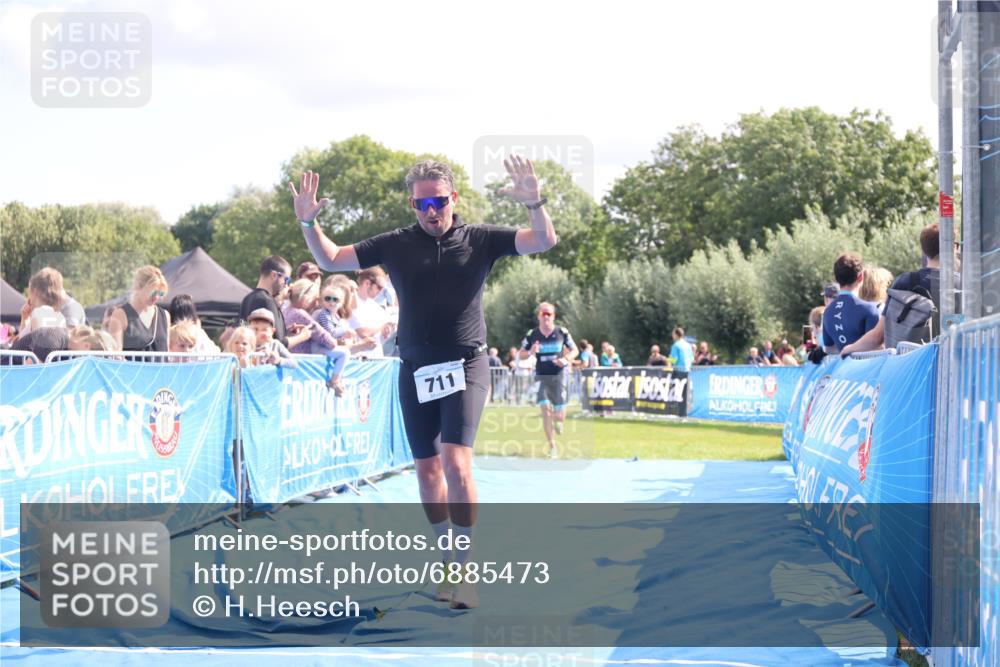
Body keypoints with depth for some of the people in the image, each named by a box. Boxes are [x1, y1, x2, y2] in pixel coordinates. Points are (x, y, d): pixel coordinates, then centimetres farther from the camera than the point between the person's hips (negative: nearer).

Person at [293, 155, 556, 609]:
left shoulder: (479, 240, 0)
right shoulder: (396, 245, 4)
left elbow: (544, 242, -7)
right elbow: (330, 259, 10)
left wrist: (534, 204, -26)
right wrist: (308, 223, -7)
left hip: (464, 366, -3)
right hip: (415, 369, 3)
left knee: (456, 462, -18)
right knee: (427, 469, 9)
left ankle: (463, 569, -12)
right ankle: (448, 560, 24)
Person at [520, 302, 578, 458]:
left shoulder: (562, 332, -2)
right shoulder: (532, 334, -2)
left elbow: (574, 350, 8)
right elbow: (521, 354, 6)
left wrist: (566, 359, -12)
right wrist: (530, 352, -16)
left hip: (558, 375, 0)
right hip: (541, 376, 0)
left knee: (559, 415, -3)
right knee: (545, 410, -11)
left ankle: (557, 420, 37)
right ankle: (552, 446, 0)